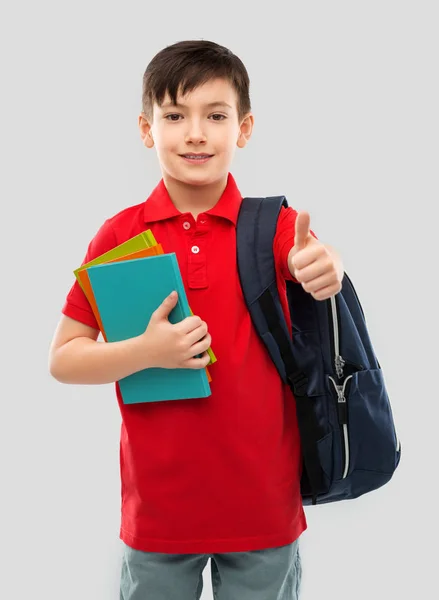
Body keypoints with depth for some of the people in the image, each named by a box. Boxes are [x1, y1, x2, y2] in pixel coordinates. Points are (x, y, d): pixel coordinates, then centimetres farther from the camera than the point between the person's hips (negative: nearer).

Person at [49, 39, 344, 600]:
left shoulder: (273, 224, -3)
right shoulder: (120, 234, -4)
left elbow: (313, 263, -21)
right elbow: (62, 359, -3)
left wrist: (322, 267, -43)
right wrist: (145, 351, -19)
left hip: (264, 503, 0)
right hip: (157, 506, 0)